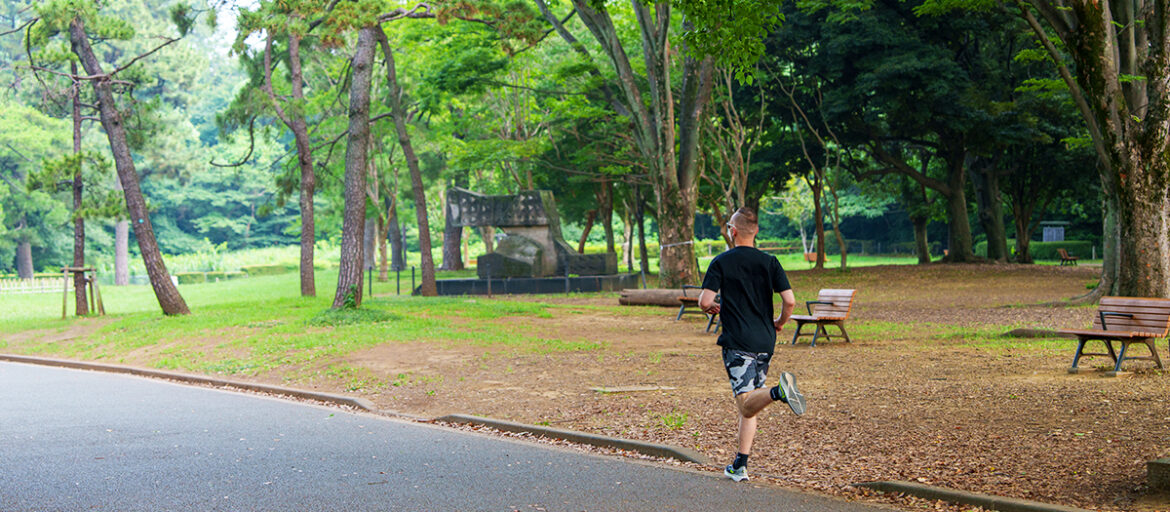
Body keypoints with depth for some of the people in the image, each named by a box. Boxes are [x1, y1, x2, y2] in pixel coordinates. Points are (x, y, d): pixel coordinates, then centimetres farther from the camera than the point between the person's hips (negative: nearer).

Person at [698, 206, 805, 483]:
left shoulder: (721, 262, -3)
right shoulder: (769, 262, 5)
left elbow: (704, 301, -10)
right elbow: (789, 301, -2)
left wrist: (712, 308, 14)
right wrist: (779, 323, 17)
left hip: (737, 342, -5)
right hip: (765, 341, 5)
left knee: (747, 404, -12)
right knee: (748, 406, 14)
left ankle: (778, 391, -43)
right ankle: (740, 466, 13)